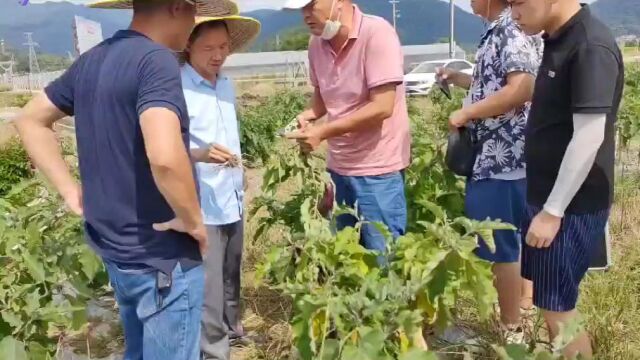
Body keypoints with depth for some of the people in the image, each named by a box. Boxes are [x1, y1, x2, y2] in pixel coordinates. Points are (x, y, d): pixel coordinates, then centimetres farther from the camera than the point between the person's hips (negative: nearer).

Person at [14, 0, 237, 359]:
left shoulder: (92, 59, 6)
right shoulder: (156, 60, -20)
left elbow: (31, 120, 16)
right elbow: (165, 157, -36)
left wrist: (70, 189, 11)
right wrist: (194, 220, -19)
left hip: (114, 247, 8)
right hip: (161, 256, -8)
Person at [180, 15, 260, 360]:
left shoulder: (227, 84, 9)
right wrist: (200, 154, -35)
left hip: (233, 199, 7)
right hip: (200, 206, -7)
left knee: (231, 276, 20)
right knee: (207, 287, -2)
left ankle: (232, 330, 38)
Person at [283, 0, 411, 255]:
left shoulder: (376, 34, -17)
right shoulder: (317, 44, 3)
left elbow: (382, 107, -22)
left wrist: (323, 132, -22)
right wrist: (308, 115, -4)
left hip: (376, 168, -7)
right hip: (339, 167, 7)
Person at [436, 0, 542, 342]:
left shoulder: (513, 29, -16)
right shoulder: (499, 31, 14)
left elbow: (522, 88, -29)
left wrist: (466, 113, -22)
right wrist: (457, 78, 15)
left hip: (502, 161, -10)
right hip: (495, 157, 10)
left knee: (502, 247, 1)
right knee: (505, 244, 20)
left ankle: (511, 331, 16)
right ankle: (513, 319, 35)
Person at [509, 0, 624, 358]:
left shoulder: (591, 47, -20)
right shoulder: (559, 40, 8)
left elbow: (589, 138, -24)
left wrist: (553, 211, -21)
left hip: (572, 204, -9)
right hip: (551, 195, 9)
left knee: (557, 306, 2)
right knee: (551, 299, 19)